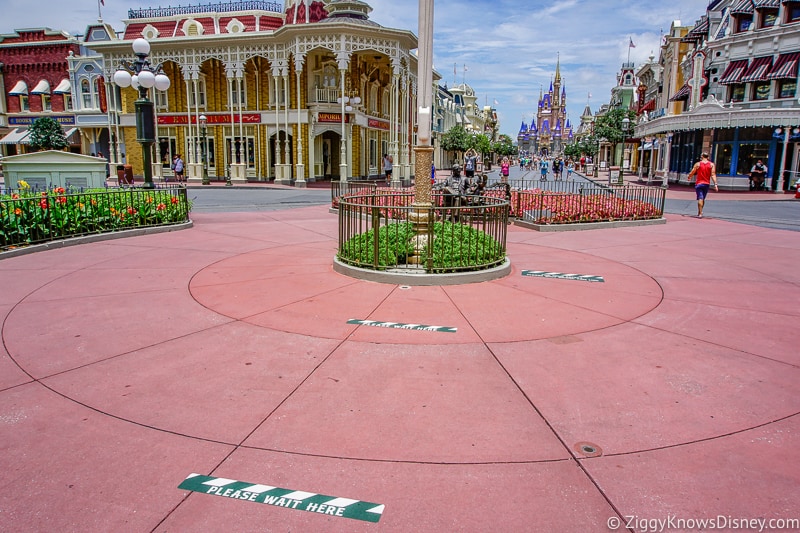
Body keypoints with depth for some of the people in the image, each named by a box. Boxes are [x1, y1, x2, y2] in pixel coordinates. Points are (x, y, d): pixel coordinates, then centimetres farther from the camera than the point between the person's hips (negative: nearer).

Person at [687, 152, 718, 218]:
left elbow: (692, 173, 0)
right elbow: (713, 175, -8)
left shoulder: (698, 164, -4)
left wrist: (689, 178, 21)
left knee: (700, 198, -5)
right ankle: (699, 212, 27)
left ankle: (700, 213, -15)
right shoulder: (711, 165, 1)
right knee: (703, 199, 16)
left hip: (699, 183, -3)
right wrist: (715, 184, -11)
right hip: (706, 184, 3)